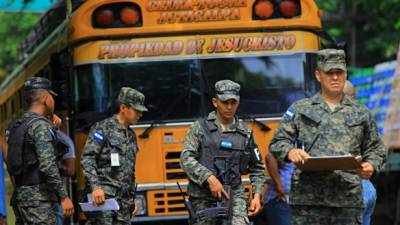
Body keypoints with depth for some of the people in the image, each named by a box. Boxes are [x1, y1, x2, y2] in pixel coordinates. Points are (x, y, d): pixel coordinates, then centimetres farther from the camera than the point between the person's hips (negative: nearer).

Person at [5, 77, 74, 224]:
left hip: (20, 195, 9)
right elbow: (48, 166, -21)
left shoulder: (16, 126, 15)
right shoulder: (41, 125, -12)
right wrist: (64, 196, -18)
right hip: (39, 196, -9)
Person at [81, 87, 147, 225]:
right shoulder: (103, 128, -4)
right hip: (102, 195, -8)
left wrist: (132, 199, 24)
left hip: (123, 199, 8)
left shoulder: (131, 135, 20)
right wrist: (95, 187, -22)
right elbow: (87, 159, -12)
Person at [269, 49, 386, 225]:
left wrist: (371, 166, -3)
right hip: (308, 196, -1)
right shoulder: (299, 110, 13)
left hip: (348, 200, 1)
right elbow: (277, 144, 10)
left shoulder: (361, 114, 17)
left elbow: (375, 149, 19)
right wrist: (290, 152, -14)